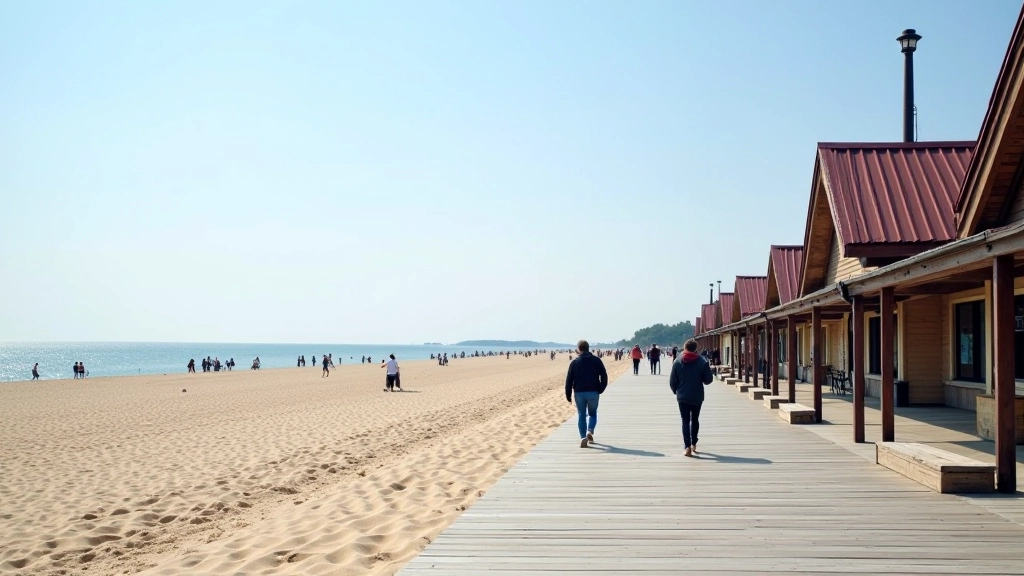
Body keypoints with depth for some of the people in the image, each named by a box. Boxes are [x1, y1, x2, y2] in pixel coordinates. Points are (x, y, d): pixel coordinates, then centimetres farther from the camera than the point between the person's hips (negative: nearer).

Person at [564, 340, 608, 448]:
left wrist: (568, 395, 4)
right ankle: (590, 431, -5)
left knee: (581, 415, 9)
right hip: (593, 392, 0)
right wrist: (601, 389, 6)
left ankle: (583, 437, -2)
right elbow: (604, 376, -3)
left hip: (579, 393, 0)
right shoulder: (596, 360, 1)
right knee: (593, 413, 18)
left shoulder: (574, 362, 1)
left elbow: (569, 380, 0)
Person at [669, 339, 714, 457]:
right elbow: (708, 380, -7)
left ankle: (688, 447, -8)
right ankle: (693, 444, 27)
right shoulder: (702, 362, -8)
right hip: (697, 397, 1)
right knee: (695, 420, 20)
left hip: (682, 397, -1)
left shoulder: (678, 362, -6)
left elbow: (672, 381, -4)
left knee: (685, 421, 3)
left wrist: (676, 391, 12)